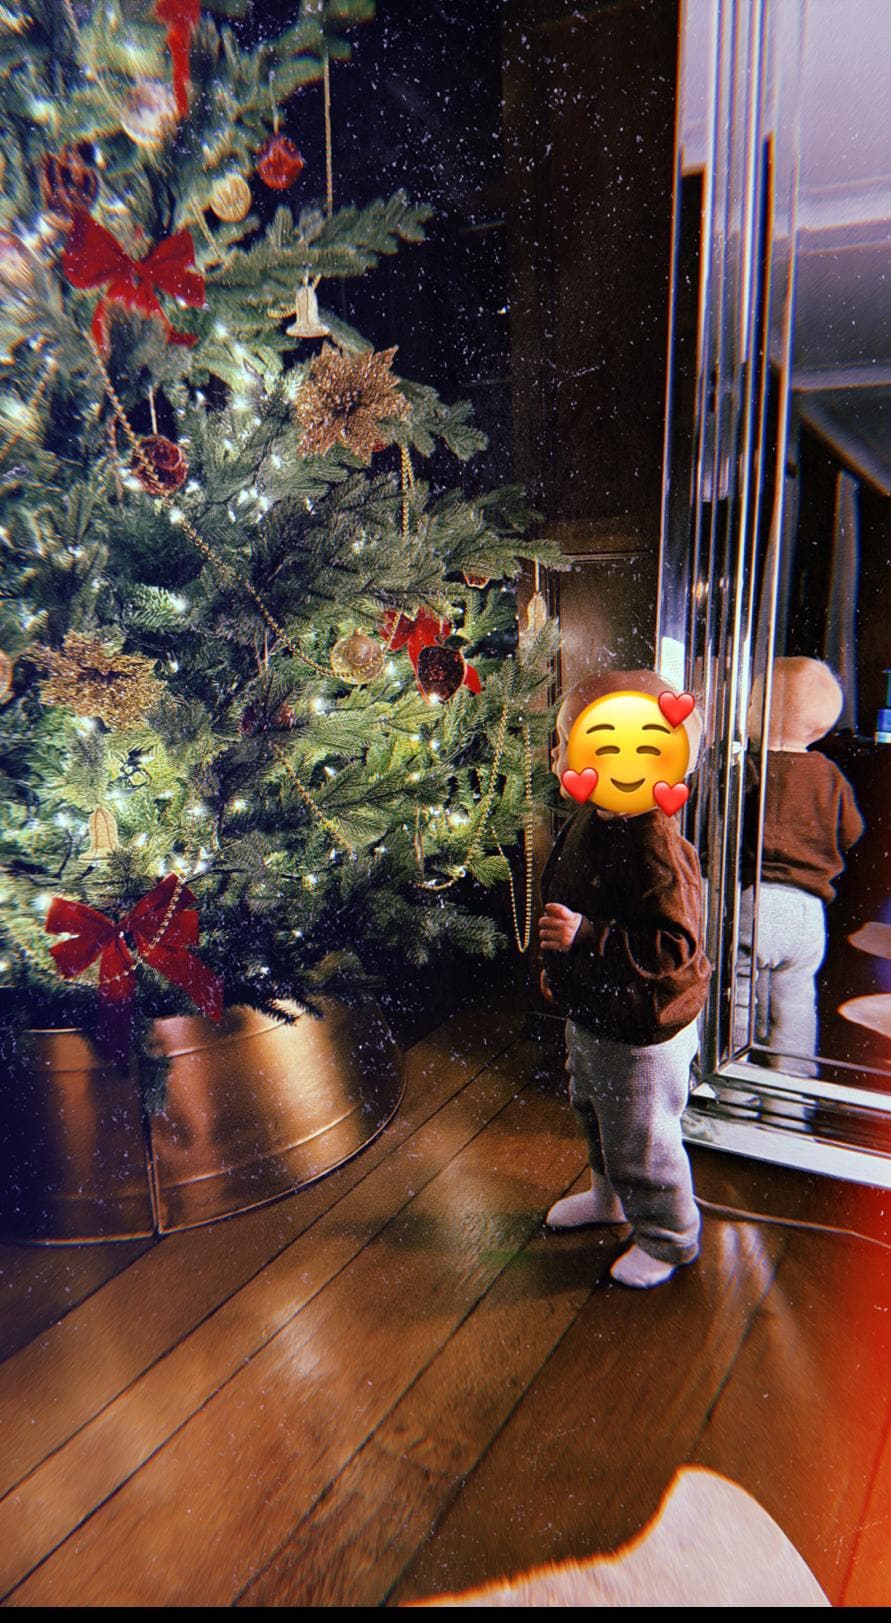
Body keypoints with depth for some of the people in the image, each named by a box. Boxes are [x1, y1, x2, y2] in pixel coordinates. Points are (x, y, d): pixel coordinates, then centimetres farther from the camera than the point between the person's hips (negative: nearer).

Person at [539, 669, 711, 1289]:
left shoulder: (654, 846, -34)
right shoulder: (589, 823, -4)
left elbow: (673, 948, -35)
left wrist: (586, 938, -40)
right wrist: (560, 965, 23)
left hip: (641, 1032, -9)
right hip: (590, 1014, 10)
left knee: (639, 1142, 12)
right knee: (594, 1115, 31)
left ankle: (670, 1238, 40)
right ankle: (610, 1196, 58)